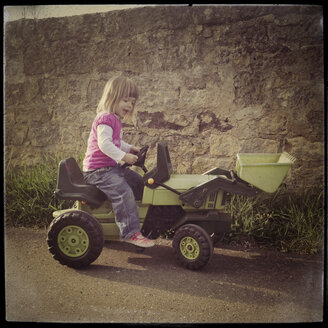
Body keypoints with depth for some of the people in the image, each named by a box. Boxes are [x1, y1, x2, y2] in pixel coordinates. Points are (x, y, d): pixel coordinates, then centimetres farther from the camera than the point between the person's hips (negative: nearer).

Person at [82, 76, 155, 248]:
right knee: (123, 192, -24)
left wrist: (129, 148, 14)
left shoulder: (115, 119, 18)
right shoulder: (105, 118, -16)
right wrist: (123, 156, -32)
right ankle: (131, 233, -20)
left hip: (112, 166, 11)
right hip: (98, 170, -11)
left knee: (138, 181, 13)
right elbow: (104, 144, -27)